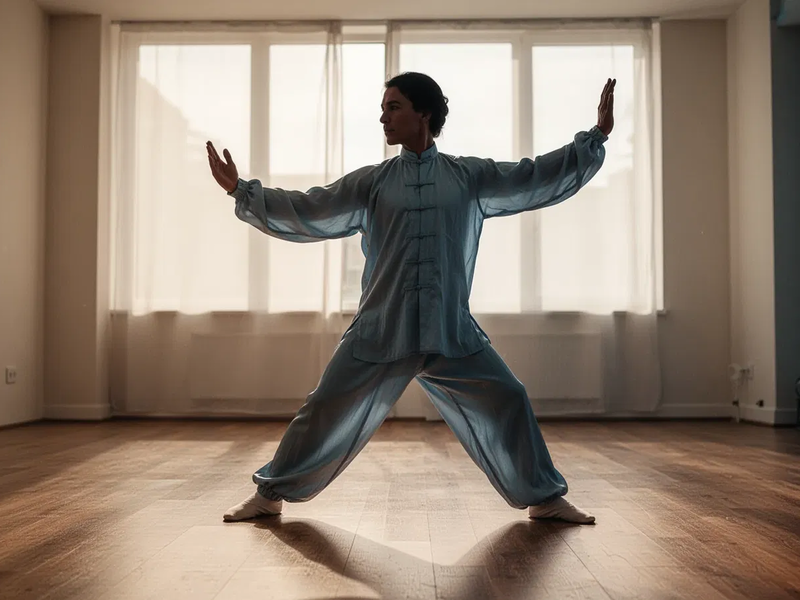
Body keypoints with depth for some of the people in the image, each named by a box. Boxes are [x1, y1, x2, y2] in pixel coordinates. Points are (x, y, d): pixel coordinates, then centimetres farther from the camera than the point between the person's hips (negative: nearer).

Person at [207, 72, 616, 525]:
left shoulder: (471, 177, 6)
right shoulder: (371, 182, 5)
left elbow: (540, 178, 7)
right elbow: (305, 212, 5)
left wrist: (596, 139, 3)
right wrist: (243, 192, -2)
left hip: (453, 333, 0)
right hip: (380, 331, 0)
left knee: (508, 404, -3)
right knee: (328, 414, 3)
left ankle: (544, 498, 18)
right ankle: (271, 494, 23)